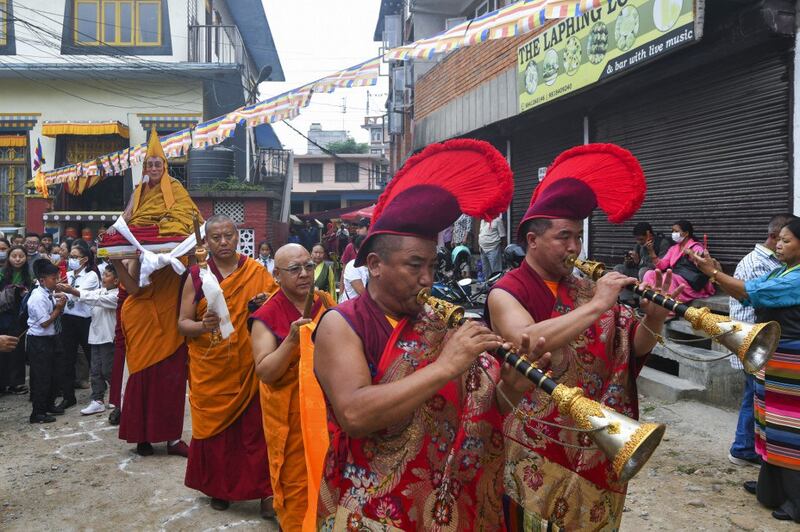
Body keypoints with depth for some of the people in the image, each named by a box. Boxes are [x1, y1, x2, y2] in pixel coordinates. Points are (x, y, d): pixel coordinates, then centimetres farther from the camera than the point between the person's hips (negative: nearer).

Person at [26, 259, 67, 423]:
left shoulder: (49, 294, 3)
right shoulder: (38, 298, -22)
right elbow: (45, 322, -22)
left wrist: (58, 302, -1)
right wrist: (59, 308, -15)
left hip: (50, 339, 9)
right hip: (39, 341, -9)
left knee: (52, 374, 20)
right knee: (41, 376, 0)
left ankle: (49, 404, 35)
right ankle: (38, 413, 10)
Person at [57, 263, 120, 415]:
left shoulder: (117, 295, -13)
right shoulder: (100, 291, 12)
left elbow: (96, 299, -25)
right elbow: (81, 296, 1)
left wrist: (74, 291, -31)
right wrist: (65, 291, -16)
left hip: (108, 338, -7)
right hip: (95, 336, 8)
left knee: (107, 370, -1)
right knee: (96, 370, 8)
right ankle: (98, 401, 12)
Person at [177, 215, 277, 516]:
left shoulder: (257, 272, 1)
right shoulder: (196, 276, 0)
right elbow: (182, 323, -1)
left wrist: (267, 305, -16)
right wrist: (203, 326, -22)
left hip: (248, 367, 0)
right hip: (209, 369, 1)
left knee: (255, 428, 0)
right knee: (214, 427, 11)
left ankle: (264, 490, 13)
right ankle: (218, 488, 29)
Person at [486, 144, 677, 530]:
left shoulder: (586, 289, 5)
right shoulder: (506, 292, -11)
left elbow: (634, 348, 3)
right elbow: (526, 344, -31)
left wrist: (653, 319, -17)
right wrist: (596, 306, -29)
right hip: (537, 453, -5)